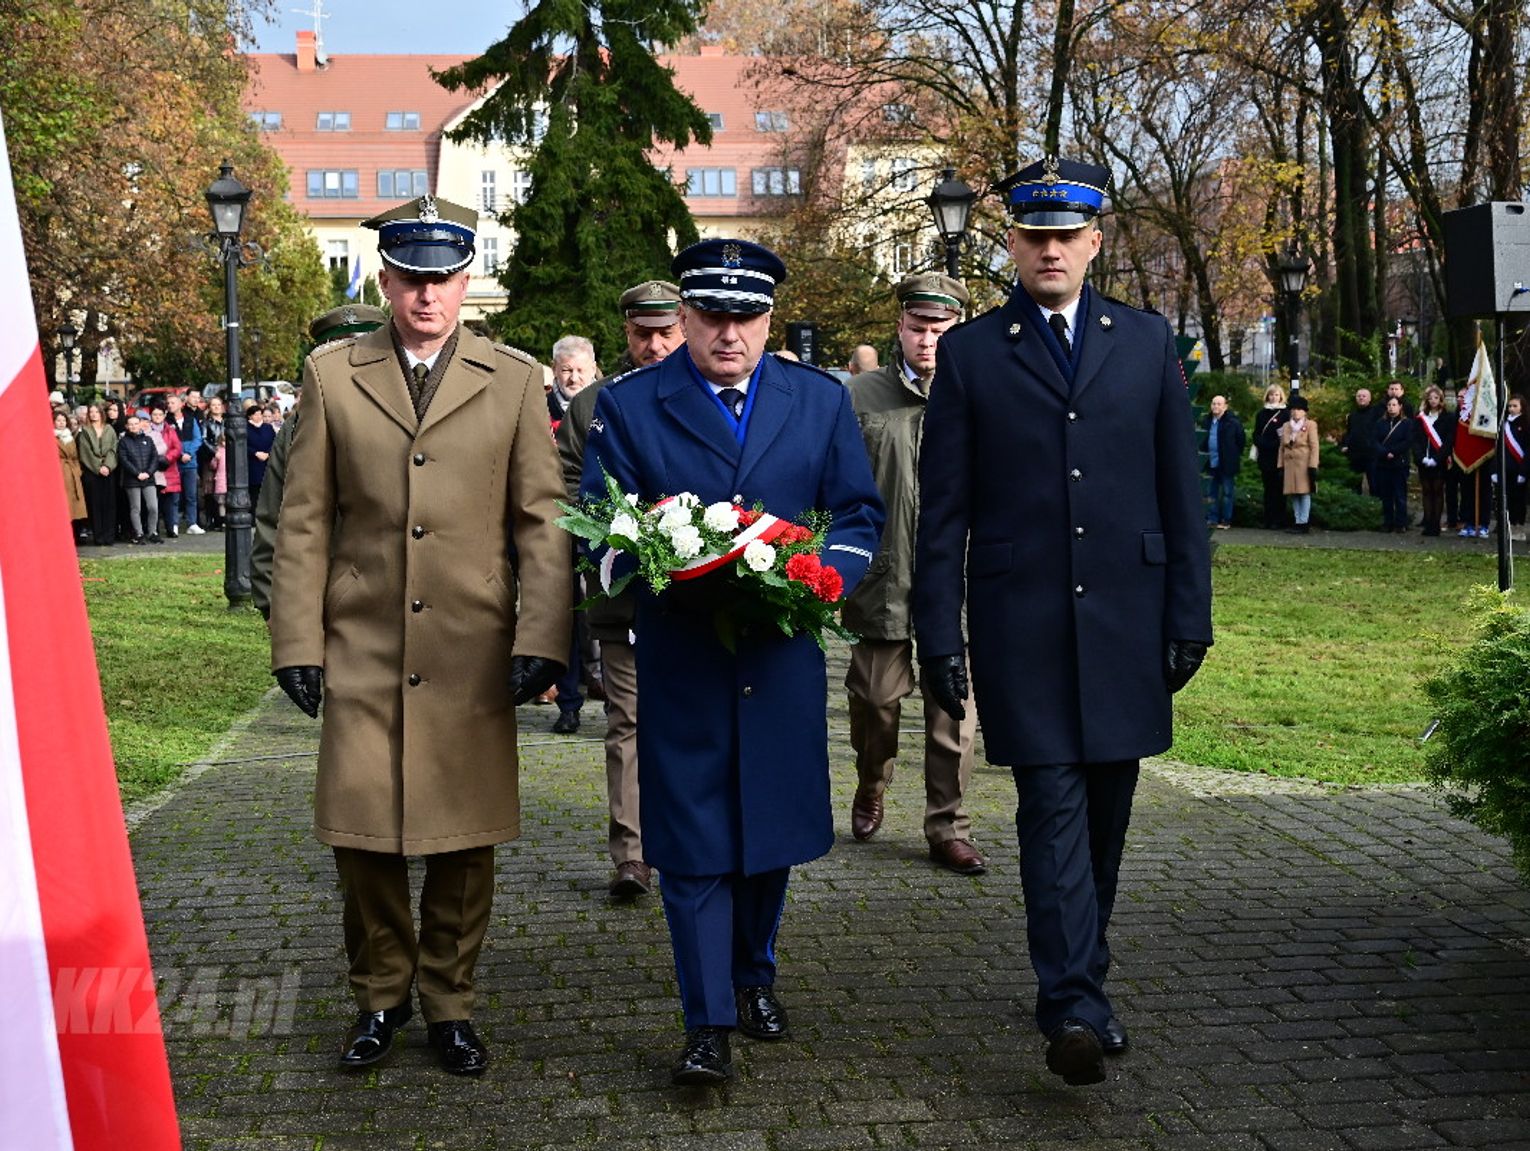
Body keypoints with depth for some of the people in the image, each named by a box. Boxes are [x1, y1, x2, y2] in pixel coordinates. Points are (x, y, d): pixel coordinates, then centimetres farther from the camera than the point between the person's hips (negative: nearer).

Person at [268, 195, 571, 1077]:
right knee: (361, 834, 4)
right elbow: (305, 521, 7)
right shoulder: (333, 375, 8)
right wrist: (298, 641, 1)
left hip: (473, 655, 0)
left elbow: (542, 521, 2)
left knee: (465, 839, 5)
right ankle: (381, 995, 25)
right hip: (362, 650, 1)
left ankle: (449, 1002, 24)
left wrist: (540, 640, -7)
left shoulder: (515, 381, 6)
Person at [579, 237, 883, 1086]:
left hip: (783, 657, 3)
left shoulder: (822, 401, 7)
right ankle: (708, 1022, 9)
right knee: (692, 840, 0)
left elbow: (859, 514, 8)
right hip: (680, 659, -2)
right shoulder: (628, 405, 1)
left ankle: (754, 976, 37)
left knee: (773, 826, 15)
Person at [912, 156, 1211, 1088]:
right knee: (1053, 806, -8)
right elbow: (943, 512, 2)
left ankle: (1079, 979, 27)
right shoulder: (970, 354, 4)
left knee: (1106, 812, 10)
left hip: (1127, 618, 3)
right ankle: (1075, 1008, -7)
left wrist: (1190, 615, 3)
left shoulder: (1147, 341, 9)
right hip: (1022, 625, -2)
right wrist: (939, 637, -2)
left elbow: (1181, 489, 8)